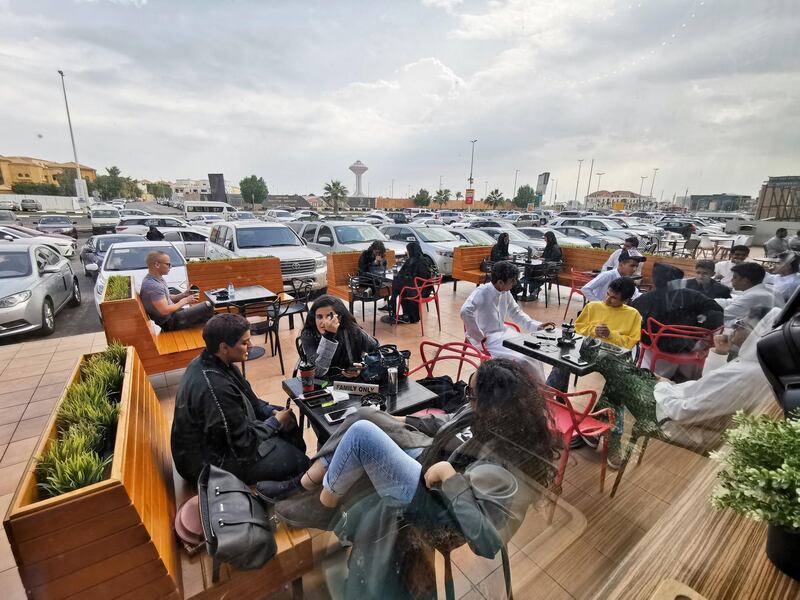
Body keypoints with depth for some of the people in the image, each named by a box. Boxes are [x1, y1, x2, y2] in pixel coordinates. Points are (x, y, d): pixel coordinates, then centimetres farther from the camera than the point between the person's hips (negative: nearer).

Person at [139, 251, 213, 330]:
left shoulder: (157, 278, 6)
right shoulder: (153, 285, -25)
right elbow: (165, 311, -28)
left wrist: (183, 295, 1)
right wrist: (184, 300, -16)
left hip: (171, 315, 10)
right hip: (169, 322, -10)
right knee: (207, 306, -14)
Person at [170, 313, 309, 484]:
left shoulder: (208, 362, -6)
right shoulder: (215, 387, -35)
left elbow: (246, 399, 9)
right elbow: (243, 444, -26)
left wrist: (272, 412, -2)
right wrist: (276, 421, -12)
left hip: (211, 439, 10)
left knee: (288, 419, 11)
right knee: (298, 461, -11)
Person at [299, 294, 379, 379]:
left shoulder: (352, 331, -11)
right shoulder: (308, 335, -14)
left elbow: (378, 351, 1)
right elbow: (318, 371, -26)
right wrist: (329, 335, -32)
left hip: (352, 382, 1)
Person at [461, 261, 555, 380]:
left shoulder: (506, 293, 1)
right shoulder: (482, 292, -21)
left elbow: (516, 313, 14)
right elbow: (465, 312, -36)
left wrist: (536, 326, 0)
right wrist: (479, 337, -27)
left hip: (502, 334, 8)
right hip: (486, 339, -8)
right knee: (520, 359, -19)